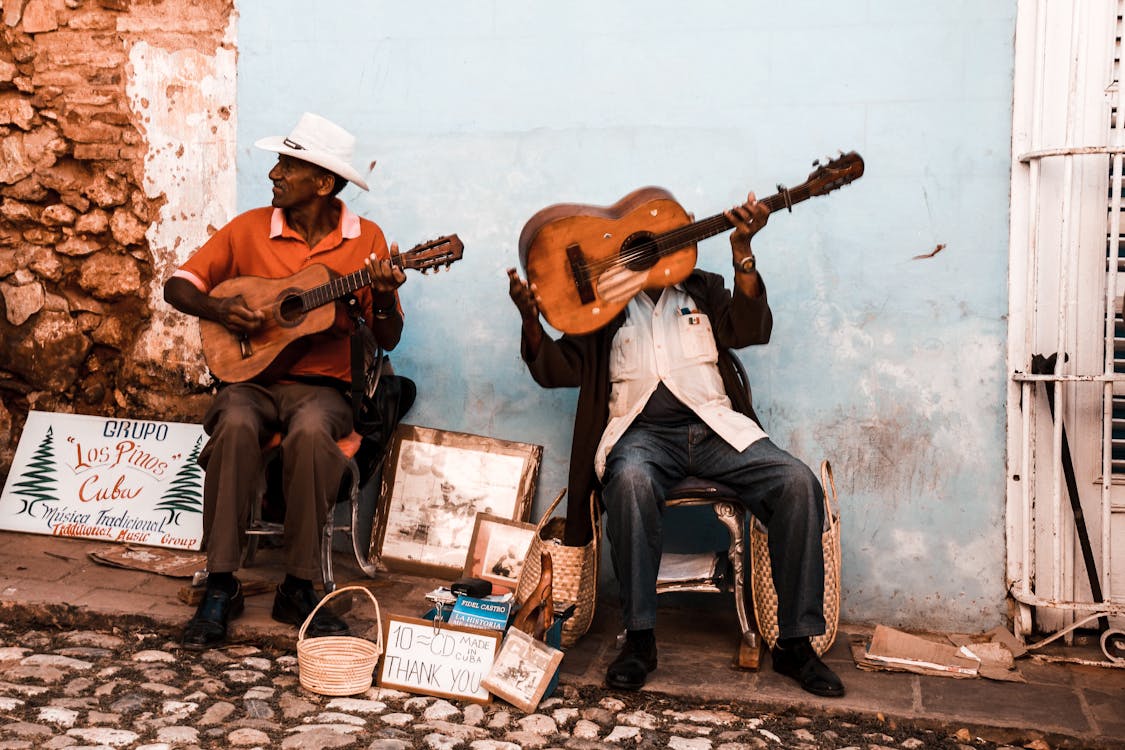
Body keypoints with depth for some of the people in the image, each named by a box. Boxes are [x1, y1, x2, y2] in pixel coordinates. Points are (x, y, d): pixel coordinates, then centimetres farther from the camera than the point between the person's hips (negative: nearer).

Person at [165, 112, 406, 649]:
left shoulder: (365, 240, 3)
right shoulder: (249, 228, 5)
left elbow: (388, 340, 2)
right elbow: (179, 285, 9)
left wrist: (384, 298, -19)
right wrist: (219, 309, -11)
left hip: (320, 385, -1)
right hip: (251, 378, 1)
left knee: (309, 433, -35)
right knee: (235, 427, -33)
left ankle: (298, 589, -21)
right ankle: (220, 585, -22)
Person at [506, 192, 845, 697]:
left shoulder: (703, 290, 21)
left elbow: (751, 330, 2)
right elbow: (557, 370, 10)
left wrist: (742, 252, -8)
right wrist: (530, 318, -8)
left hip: (715, 427, 2)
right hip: (643, 430, -1)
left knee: (798, 483, -23)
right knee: (631, 481, -38)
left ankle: (795, 643, -13)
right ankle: (640, 639, -25)